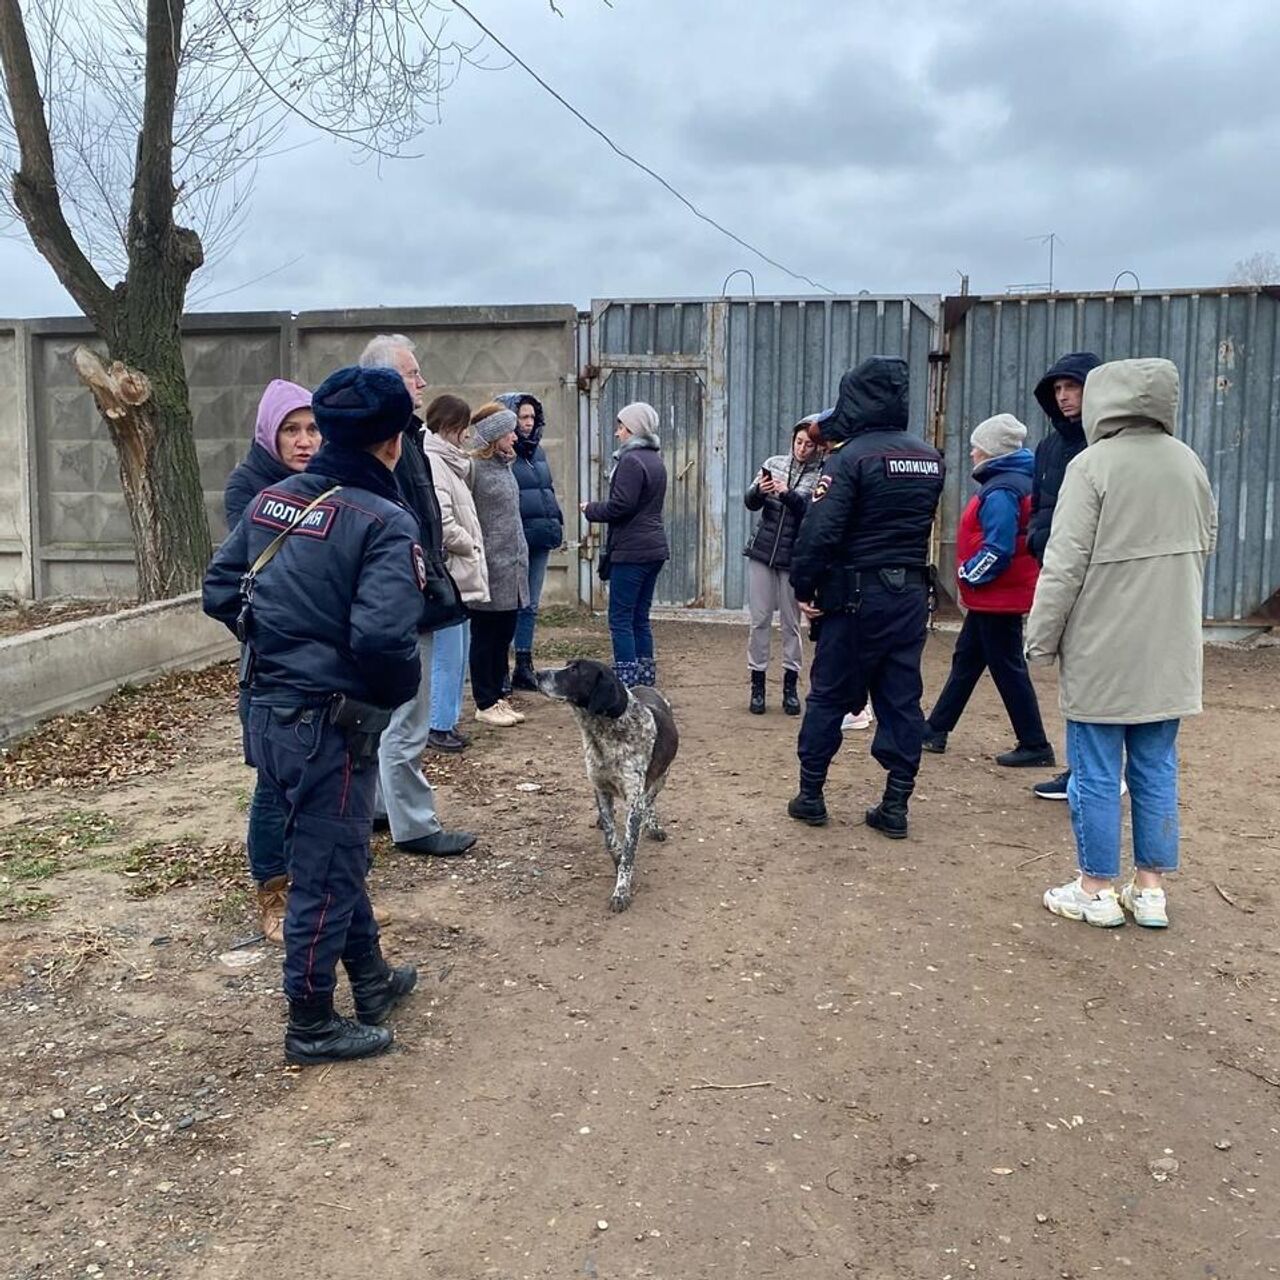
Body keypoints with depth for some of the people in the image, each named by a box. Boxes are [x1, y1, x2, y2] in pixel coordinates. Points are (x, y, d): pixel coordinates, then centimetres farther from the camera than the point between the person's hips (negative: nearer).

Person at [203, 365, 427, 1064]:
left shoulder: (271, 499, 5)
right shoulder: (385, 522, -18)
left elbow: (220, 593, 9)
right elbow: (384, 637, -28)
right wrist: (401, 690, -8)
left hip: (268, 711, 8)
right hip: (328, 723, -8)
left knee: (339, 849, 24)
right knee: (325, 872, 7)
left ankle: (371, 977, 41)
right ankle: (312, 1025, 23)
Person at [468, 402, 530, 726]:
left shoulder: (504, 465, 13)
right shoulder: (474, 468, -13)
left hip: (512, 569, 8)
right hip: (490, 570, -8)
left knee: (504, 635, 13)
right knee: (485, 637, 2)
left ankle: (497, 696, 23)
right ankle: (485, 703, 12)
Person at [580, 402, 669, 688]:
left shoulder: (631, 460, -13)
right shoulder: (655, 460, 17)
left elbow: (620, 506, -19)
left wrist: (590, 510, -2)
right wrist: (596, 509, 17)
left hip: (631, 551, -9)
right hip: (654, 549, 9)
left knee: (620, 619, -5)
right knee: (640, 619, 14)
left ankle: (626, 685, -5)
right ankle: (645, 683, 17)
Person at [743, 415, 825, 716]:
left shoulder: (822, 475, -3)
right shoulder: (774, 463, 5)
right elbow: (750, 503, 5)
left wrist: (788, 494, -28)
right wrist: (758, 491, -17)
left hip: (794, 557, -2)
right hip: (762, 551, 2)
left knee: (791, 623, 5)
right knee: (760, 620, 4)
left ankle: (790, 686, 14)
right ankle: (757, 685, 11)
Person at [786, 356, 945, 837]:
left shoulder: (851, 458, -14)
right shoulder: (931, 459, 7)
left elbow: (820, 530, -19)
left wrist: (804, 587, -9)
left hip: (856, 594, -5)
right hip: (912, 593, 5)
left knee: (828, 696, 8)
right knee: (901, 699, 9)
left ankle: (810, 794, 15)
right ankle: (895, 805, 12)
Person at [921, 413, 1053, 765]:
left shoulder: (1001, 493, -20)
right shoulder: (1002, 484, 11)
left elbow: (997, 551, -26)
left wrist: (967, 576, -13)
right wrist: (971, 579, 11)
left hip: (999, 597, -10)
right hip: (991, 597, 10)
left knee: (1007, 668, -2)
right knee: (965, 660, 16)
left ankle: (1035, 745, 8)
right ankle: (935, 729, 25)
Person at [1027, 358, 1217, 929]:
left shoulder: (1093, 465, -13)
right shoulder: (1190, 463, 6)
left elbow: (1064, 564, -15)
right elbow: (1205, 546, 17)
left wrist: (1040, 640, -6)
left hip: (1102, 650, -6)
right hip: (1170, 648, 6)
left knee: (1096, 773, 4)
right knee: (1157, 770, 13)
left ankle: (1097, 891, 14)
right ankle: (1151, 889, 21)